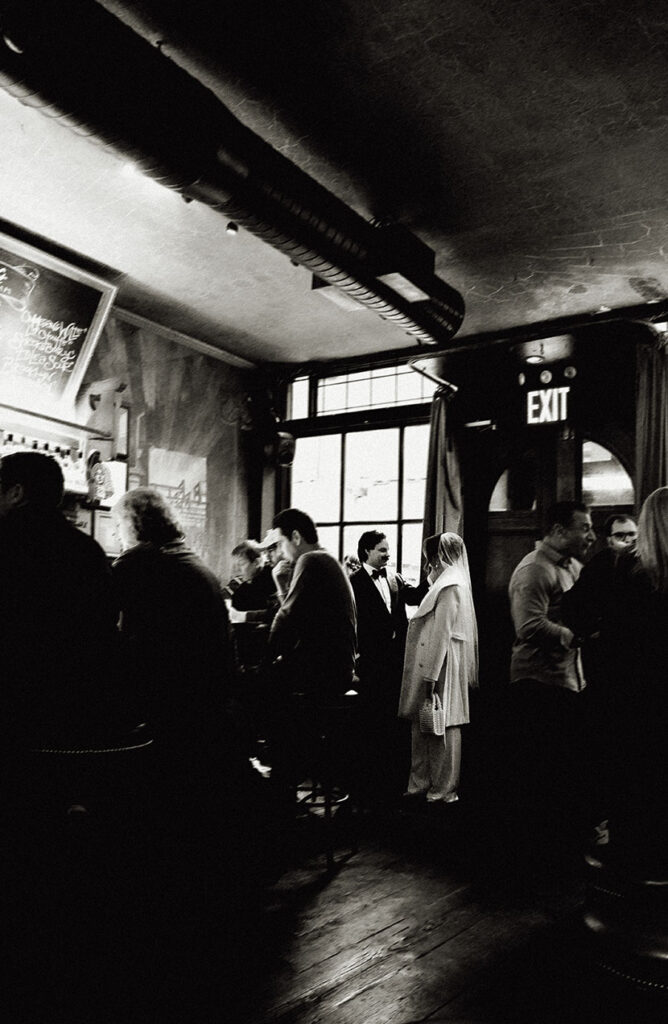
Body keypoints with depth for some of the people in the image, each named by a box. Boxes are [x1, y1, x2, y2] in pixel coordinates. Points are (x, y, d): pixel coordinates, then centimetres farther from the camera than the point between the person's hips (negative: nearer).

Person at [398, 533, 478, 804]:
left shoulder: (450, 586, -14)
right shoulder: (445, 582, 15)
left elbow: (441, 633, -19)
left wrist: (431, 675, -20)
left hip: (441, 666, -9)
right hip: (431, 664, 9)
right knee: (422, 724, 13)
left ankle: (444, 789, 9)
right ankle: (422, 783, 21)